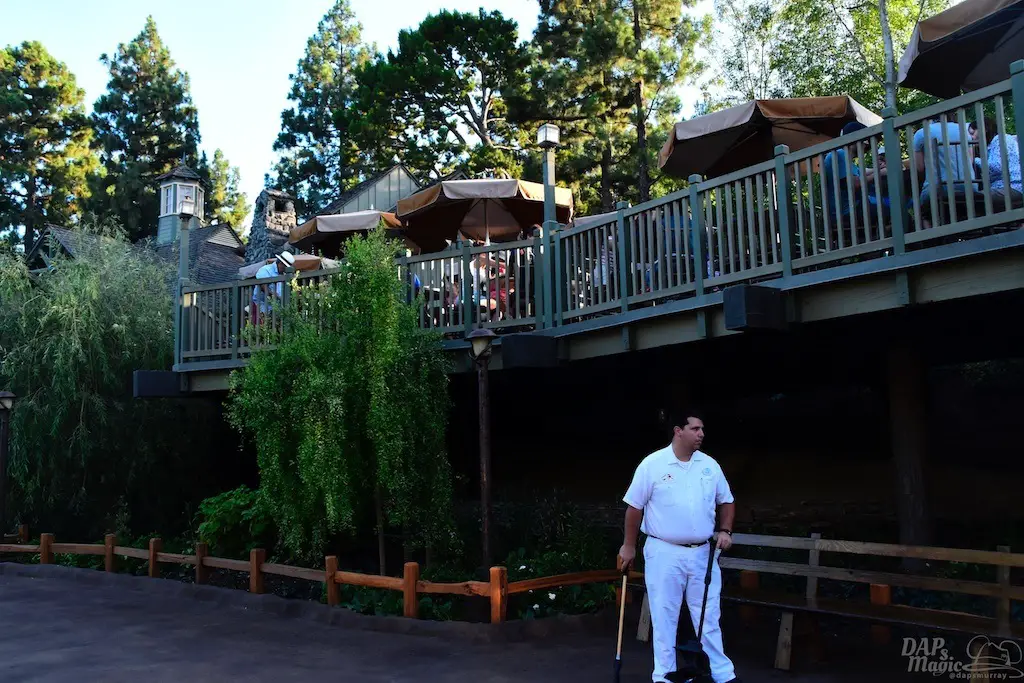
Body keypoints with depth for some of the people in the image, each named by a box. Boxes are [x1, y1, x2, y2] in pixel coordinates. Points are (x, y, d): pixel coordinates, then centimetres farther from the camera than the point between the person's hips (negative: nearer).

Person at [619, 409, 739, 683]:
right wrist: (629, 545, 0)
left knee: (709, 617, 11)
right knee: (664, 618, 6)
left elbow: (726, 501, 15)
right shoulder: (652, 464, -9)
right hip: (664, 553, -3)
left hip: (702, 553, 3)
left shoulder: (710, 465, 3)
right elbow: (635, 506, -3)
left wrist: (725, 530, 0)